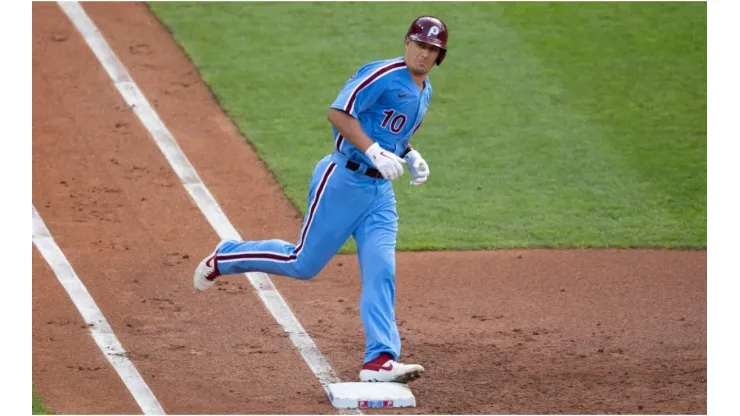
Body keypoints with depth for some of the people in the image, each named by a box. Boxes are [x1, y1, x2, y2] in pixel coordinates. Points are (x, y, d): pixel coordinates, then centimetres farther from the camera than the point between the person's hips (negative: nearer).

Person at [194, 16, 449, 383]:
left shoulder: (424, 91, 15)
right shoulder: (382, 75, -14)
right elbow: (338, 113, -23)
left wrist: (410, 156, 12)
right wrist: (375, 152, -30)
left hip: (380, 191, 7)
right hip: (342, 181, -7)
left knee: (381, 273, -7)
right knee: (303, 262, 1)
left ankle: (380, 361, -13)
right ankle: (224, 259, 23)